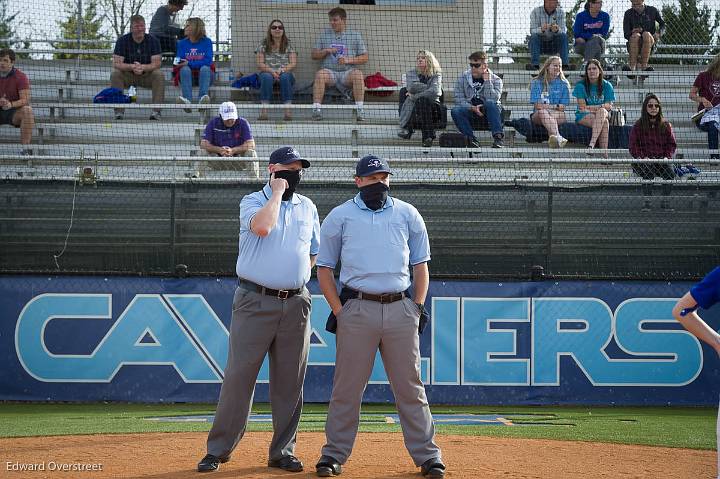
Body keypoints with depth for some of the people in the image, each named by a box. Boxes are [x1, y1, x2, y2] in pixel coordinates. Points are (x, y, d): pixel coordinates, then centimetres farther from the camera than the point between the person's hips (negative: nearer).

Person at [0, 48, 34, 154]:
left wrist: (11, 104, -39)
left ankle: (25, 148, -35)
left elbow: (25, 100, -18)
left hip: (14, 112, -3)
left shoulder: (20, 77, -9)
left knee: (27, 110, -34)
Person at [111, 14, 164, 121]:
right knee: (115, 74, -30)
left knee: (159, 75, -30)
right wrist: (132, 67, -36)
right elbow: (116, 64, -16)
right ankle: (119, 111, -28)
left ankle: (156, 111, -29)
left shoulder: (153, 41, -7)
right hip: (127, 75, 0)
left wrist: (143, 67, -36)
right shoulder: (122, 40, -8)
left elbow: (156, 64, -15)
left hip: (147, 75, 0)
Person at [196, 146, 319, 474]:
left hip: (296, 304, 4)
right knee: (239, 375, -6)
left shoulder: (308, 207, 15)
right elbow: (262, 226, -22)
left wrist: (297, 277, 11)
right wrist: (277, 192, -9)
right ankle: (218, 449, 1)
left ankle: (282, 451, 13)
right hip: (255, 302, -4)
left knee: (289, 381, 5)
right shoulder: (252, 201, 1)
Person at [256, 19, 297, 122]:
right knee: (267, 77, -36)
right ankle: (264, 111, -44)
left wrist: (282, 70, -18)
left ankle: (288, 110, -43)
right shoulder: (263, 45, 11)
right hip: (268, 72, 0)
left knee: (285, 77, -36)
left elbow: (293, 63, 1)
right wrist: (272, 71, -17)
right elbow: (260, 64, 1)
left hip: (286, 74, 0)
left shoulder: (289, 45, 12)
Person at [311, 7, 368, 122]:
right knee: (320, 74, -33)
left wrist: (348, 60, -9)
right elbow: (314, 55, 17)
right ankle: (316, 109, -37)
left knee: (358, 74, -33)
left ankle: (359, 110, -35)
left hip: (347, 72, -1)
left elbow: (365, 58, 7)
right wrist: (325, 51, -3)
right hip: (329, 71, 1)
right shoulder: (325, 34, 17)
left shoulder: (355, 35, 11)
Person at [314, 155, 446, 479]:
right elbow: (324, 267, 9)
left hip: (400, 309, 2)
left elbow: (421, 264, 16)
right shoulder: (340, 217, 8)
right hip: (357, 309, -1)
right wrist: (337, 309, -1)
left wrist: (418, 306, 5)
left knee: (410, 387, 3)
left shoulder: (407, 214, 14)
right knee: (346, 388, -1)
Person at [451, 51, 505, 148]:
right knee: (455, 111, -28)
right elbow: (459, 100, -3)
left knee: (490, 104, -35)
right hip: (470, 111, 2)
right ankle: (471, 138, -27)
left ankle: (498, 137, -39)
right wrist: (473, 108, -20)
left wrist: (487, 81, -16)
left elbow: (492, 100, -17)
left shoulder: (495, 80, -1)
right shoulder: (463, 78, 4)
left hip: (487, 112, -2)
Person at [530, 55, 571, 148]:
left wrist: (545, 106, -8)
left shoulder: (563, 84, 9)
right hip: (538, 117, -1)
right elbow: (537, 105, -5)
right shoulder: (537, 82, 6)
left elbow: (562, 107, 2)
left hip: (558, 117, 1)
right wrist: (555, 106, -5)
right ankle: (558, 137, -60)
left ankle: (552, 138, -62)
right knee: (542, 111, -36)